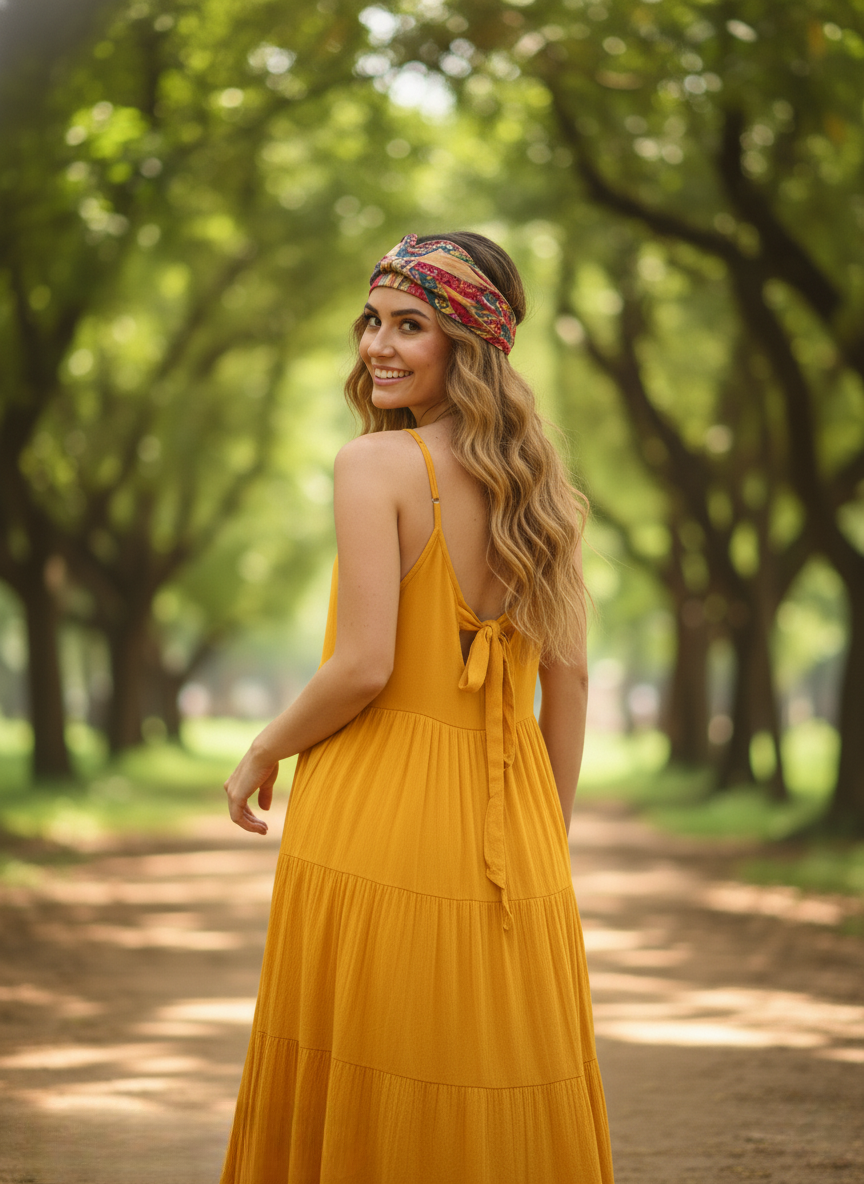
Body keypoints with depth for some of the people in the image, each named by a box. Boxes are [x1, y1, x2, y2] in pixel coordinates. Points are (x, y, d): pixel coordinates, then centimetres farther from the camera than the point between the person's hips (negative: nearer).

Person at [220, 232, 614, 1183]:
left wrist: (261, 757, 0)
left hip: (379, 824, -6)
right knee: (507, 1094, 11)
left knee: (368, 1106, 3)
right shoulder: (536, 486, 8)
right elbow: (567, 682, 9)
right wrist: (546, 846, 16)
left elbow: (365, 666, -16)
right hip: (507, 832, 6)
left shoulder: (375, 465, -10)